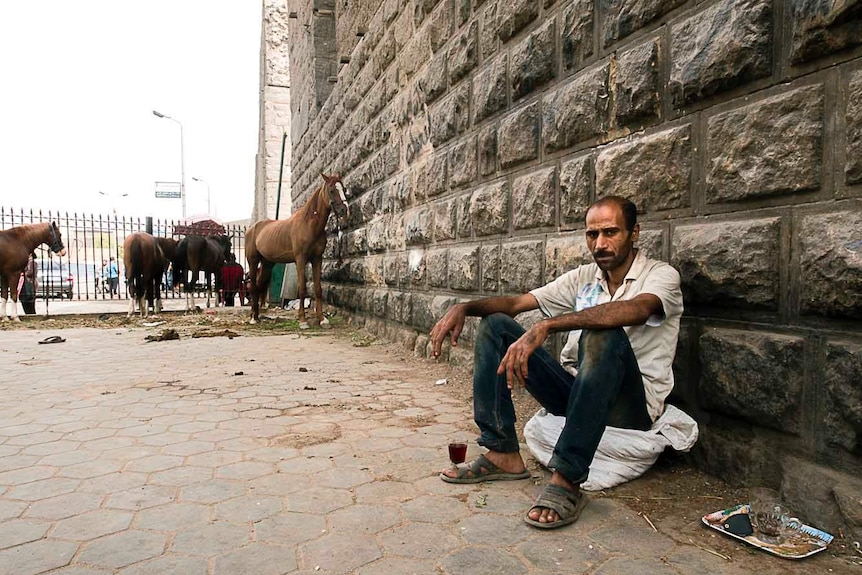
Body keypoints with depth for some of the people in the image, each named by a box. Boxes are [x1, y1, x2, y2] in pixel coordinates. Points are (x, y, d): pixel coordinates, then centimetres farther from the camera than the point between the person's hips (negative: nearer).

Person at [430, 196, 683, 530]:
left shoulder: (661, 275, -6)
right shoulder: (584, 277, 10)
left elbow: (636, 310, -31)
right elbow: (517, 302, 6)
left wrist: (545, 327, -41)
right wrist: (464, 307, -13)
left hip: (634, 405, -5)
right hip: (574, 390, 6)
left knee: (604, 335, -37)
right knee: (494, 325, -5)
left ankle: (567, 480, -33)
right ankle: (503, 455, -11)